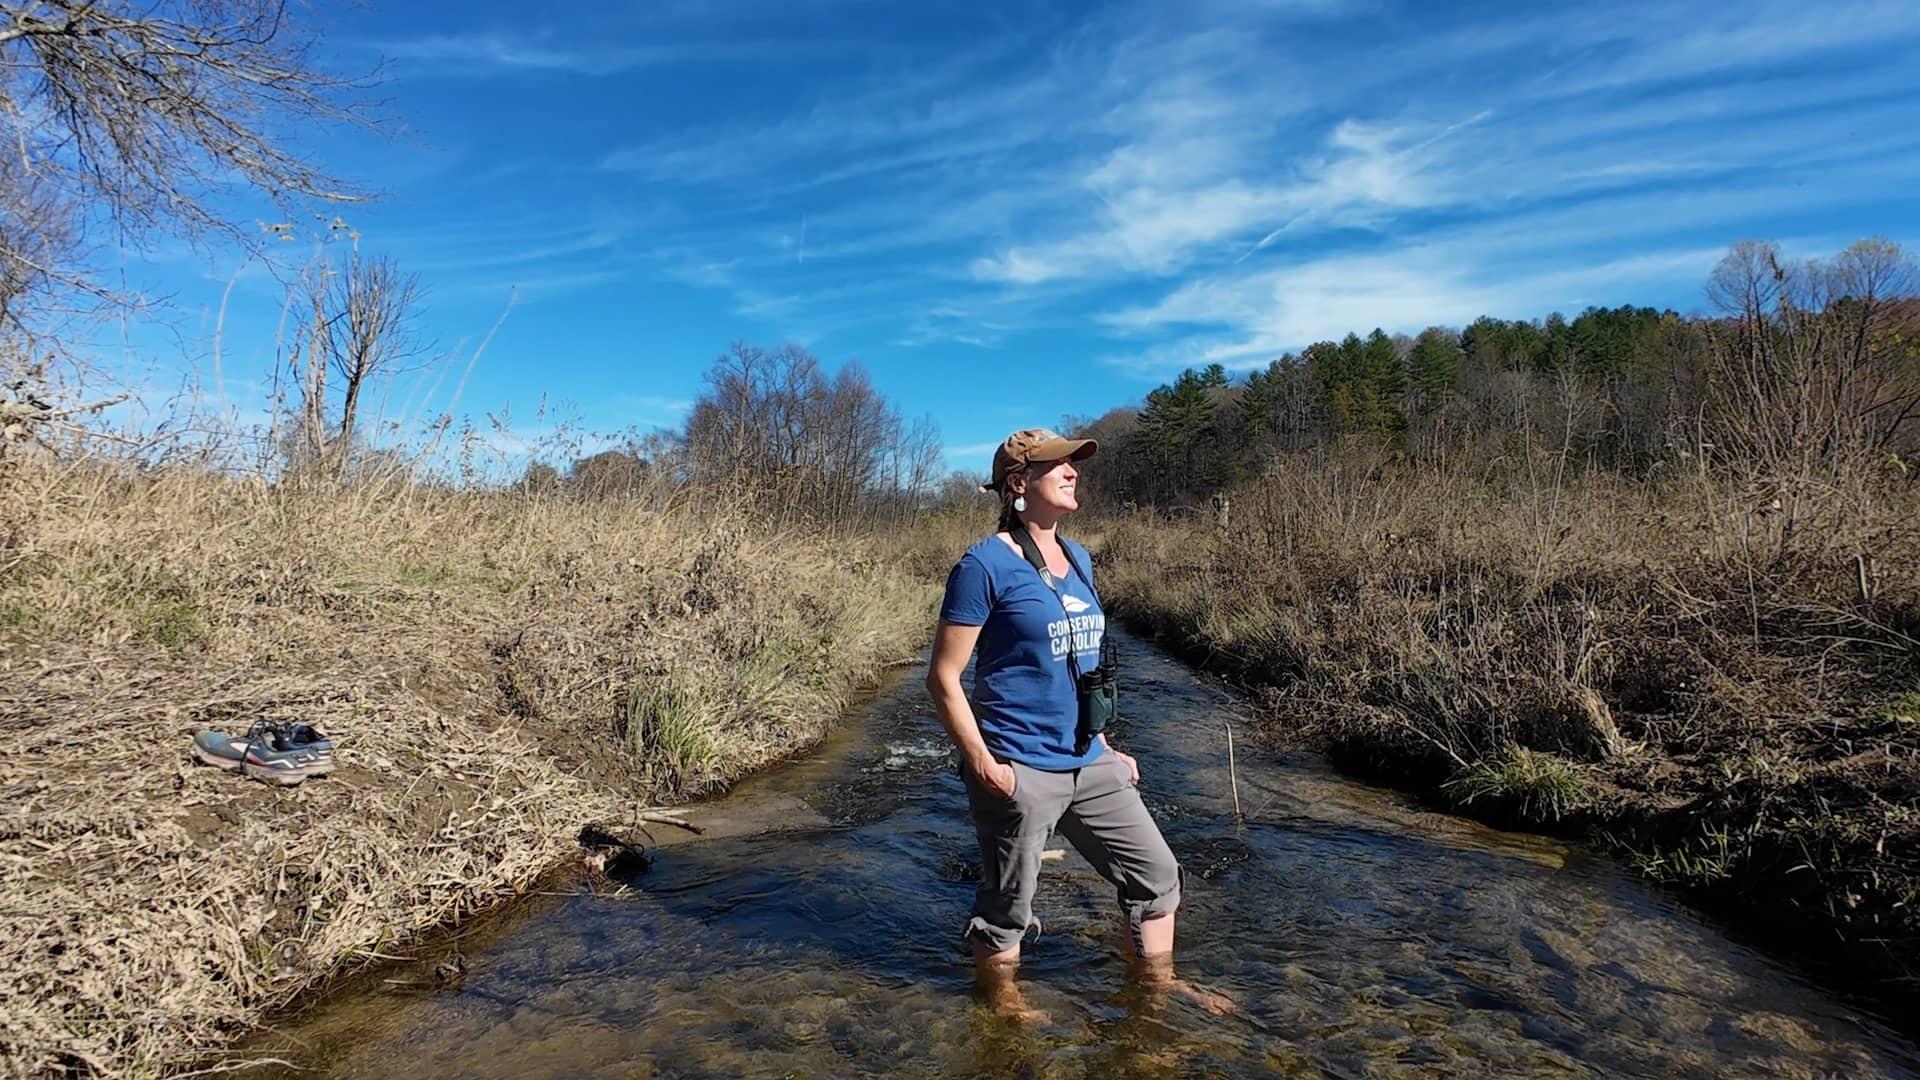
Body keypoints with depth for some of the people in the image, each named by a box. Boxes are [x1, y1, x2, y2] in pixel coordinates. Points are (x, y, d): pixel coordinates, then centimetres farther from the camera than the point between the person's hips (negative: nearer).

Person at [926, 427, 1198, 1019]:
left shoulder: (1079, 560, 10)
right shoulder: (986, 564, -14)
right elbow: (943, 676, -13)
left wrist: (1104, 748, 17)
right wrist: (981, 761, -19)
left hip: (1087, 765, 8)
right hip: (1018, 770, -7)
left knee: (1155, 871, 14)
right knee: (1008, 904, 9)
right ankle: (1002, 1003, 35)